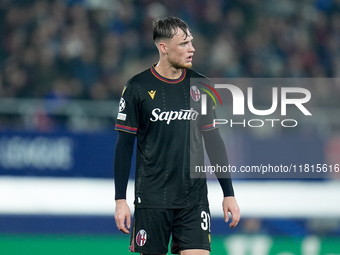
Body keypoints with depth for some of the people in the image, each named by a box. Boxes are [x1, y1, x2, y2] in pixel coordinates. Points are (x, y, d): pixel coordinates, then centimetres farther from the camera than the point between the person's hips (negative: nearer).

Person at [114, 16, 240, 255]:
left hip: (194, 198, 2)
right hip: (151, 199, -2)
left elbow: (214, 141, 11)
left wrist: (229, 193, 8)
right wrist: (120, 200, -6)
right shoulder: (138, 88, -4)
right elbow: (124, 146, -1)